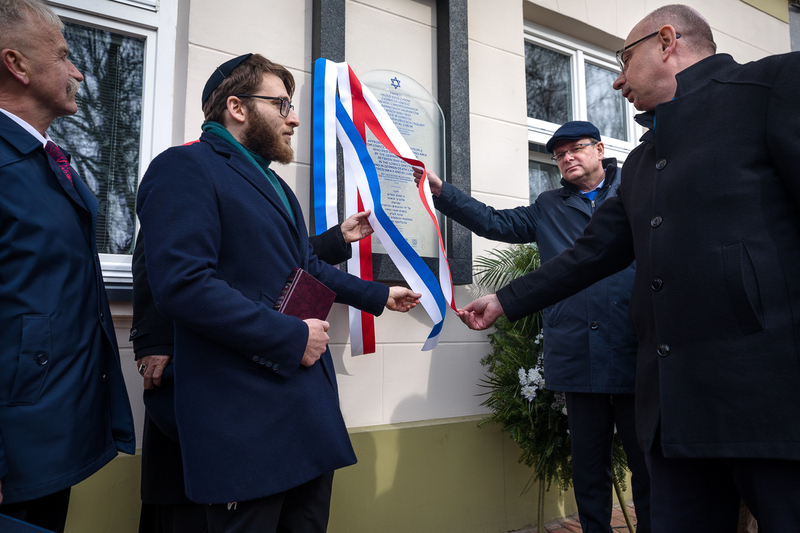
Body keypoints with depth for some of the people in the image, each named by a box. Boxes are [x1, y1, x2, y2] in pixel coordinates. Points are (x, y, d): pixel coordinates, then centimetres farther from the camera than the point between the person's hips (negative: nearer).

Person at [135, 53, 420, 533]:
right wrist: (292, 337, -18)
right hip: (248, 417, -9)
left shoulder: (272, 182, 22)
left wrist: (379, 295, 35)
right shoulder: (186, 167, -9)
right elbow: (183, 285, -22)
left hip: (310, 407, 9)